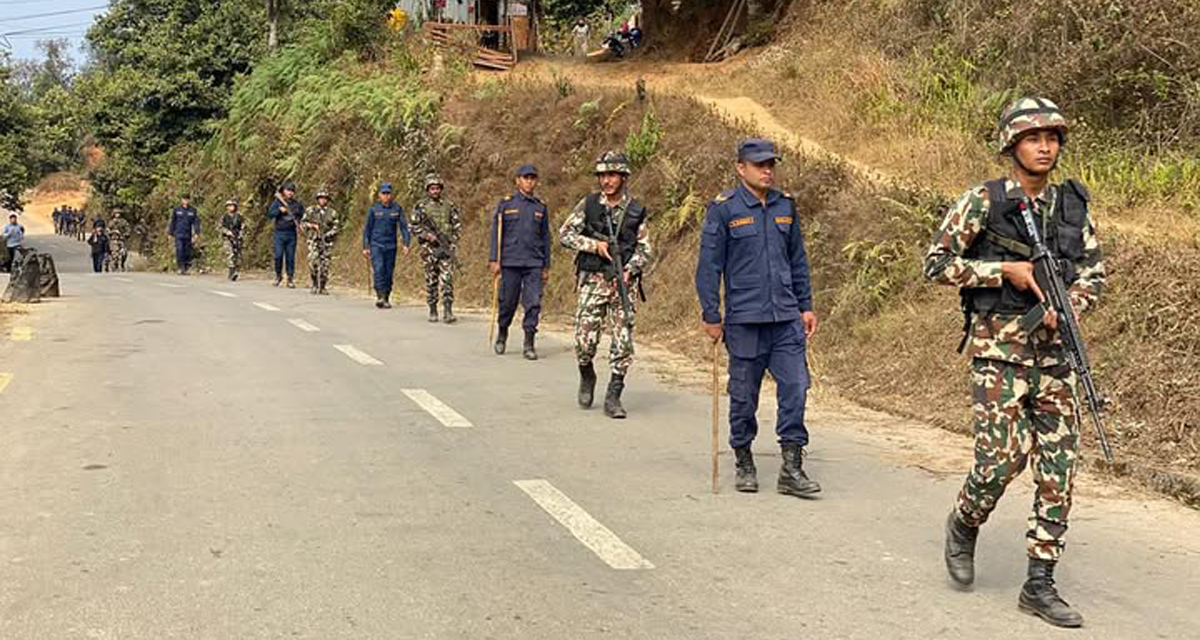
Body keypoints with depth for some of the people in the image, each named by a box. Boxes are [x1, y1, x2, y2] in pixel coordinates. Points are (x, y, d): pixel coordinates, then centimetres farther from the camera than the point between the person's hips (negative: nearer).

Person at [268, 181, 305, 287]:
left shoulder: (297, 204, 9)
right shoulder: (277, 202, 4)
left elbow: (302, 214, 20)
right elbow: (269, 214, -1)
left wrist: (299, 221, 0)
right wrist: (279, 210, -15)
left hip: (291, 233, 1)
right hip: (279, 232, -1)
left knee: (291, 257, 2)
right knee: (278, 255, -6)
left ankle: (290, 279, 8)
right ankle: (278, 275, 15)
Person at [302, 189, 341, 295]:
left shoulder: (332, 212, 9)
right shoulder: (310, 210, 10)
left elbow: (337, 226, 6)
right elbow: (303, 223, 12)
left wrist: (329, 234, -9)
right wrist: (311, 225, -7)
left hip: (327, 242, 1)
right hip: (313, 240, -1)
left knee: (325, 265, 0)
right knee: (313, 262, -16)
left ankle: (322, 287, 10)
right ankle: (315, 285, -4)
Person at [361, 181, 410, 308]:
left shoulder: (397, 208, 3)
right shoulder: (373, 209, 2)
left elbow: (403, 226, 2)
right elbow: (367, 228, 7)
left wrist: (406, 244, -8)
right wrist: (365, 246, 5)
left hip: (391, 246, 2)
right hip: (376, 245, -1)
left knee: (389, 272, 5)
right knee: (378, 269, -17)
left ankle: (386, 299, 14)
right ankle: (380, 296, -21)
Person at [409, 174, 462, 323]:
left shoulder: (449, 205, 9)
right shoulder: (421, 206, 4)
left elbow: (458, 225, 12)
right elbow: (414, 227, 5)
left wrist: (453, 241, -2)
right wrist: (426, 235, -11)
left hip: (446, 248, 0)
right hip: (429, 249, 0)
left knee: (447, 280, -9)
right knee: (431, 281, 5)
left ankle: (448, 312, -11)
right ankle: (433, 311, 14)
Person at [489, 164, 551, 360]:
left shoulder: (541, 207, 11)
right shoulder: (506, 204, 4)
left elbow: (545, 238, 14)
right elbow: (495, 233, 3)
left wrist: (546, 266, 12)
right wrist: (493, 260, -5)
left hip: (534, 264, 2)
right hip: (510, 263, -2)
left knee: (533, 303, -7)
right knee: (507, 303, 5)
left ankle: (529, 344, -1)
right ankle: (502, 336, 29)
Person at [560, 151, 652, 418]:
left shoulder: (636, 211, 5)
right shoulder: (588, 204, 3)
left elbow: (644, 250, 8)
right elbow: (564, 234, 2)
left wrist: (630, 270, -10)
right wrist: (595, 245, -11)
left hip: (624, 283, 1)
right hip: (592, 281, -1)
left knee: (623, 341, -4)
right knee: (585, 339, -4)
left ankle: (613, 397, 4)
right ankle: (587, 378, 26)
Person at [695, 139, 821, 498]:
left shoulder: (785, 207, 11)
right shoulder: (723, 210, -4)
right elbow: (709, 266, -3)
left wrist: (806, 306, 14)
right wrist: (711, 316, -6)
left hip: (786, 318, 4)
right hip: (744, 320, -4)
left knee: (795, 387, -4)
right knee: (744, 395, 6)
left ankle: (792, 470, 2)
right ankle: (744, 464, 23)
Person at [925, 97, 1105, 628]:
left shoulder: (1072, 205, 9)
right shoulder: (982, 202, -4)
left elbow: (1094, 271, 15)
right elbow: (936, 264, -4)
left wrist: (1066, 306, -5)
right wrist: (1005, 269, -13)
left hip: (1053, 349, 5)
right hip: (998, 348, -4)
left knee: (1059, 467, 1)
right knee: (1002, 456, -11)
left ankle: (1039, 585, 10)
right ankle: (964, 525, 22)